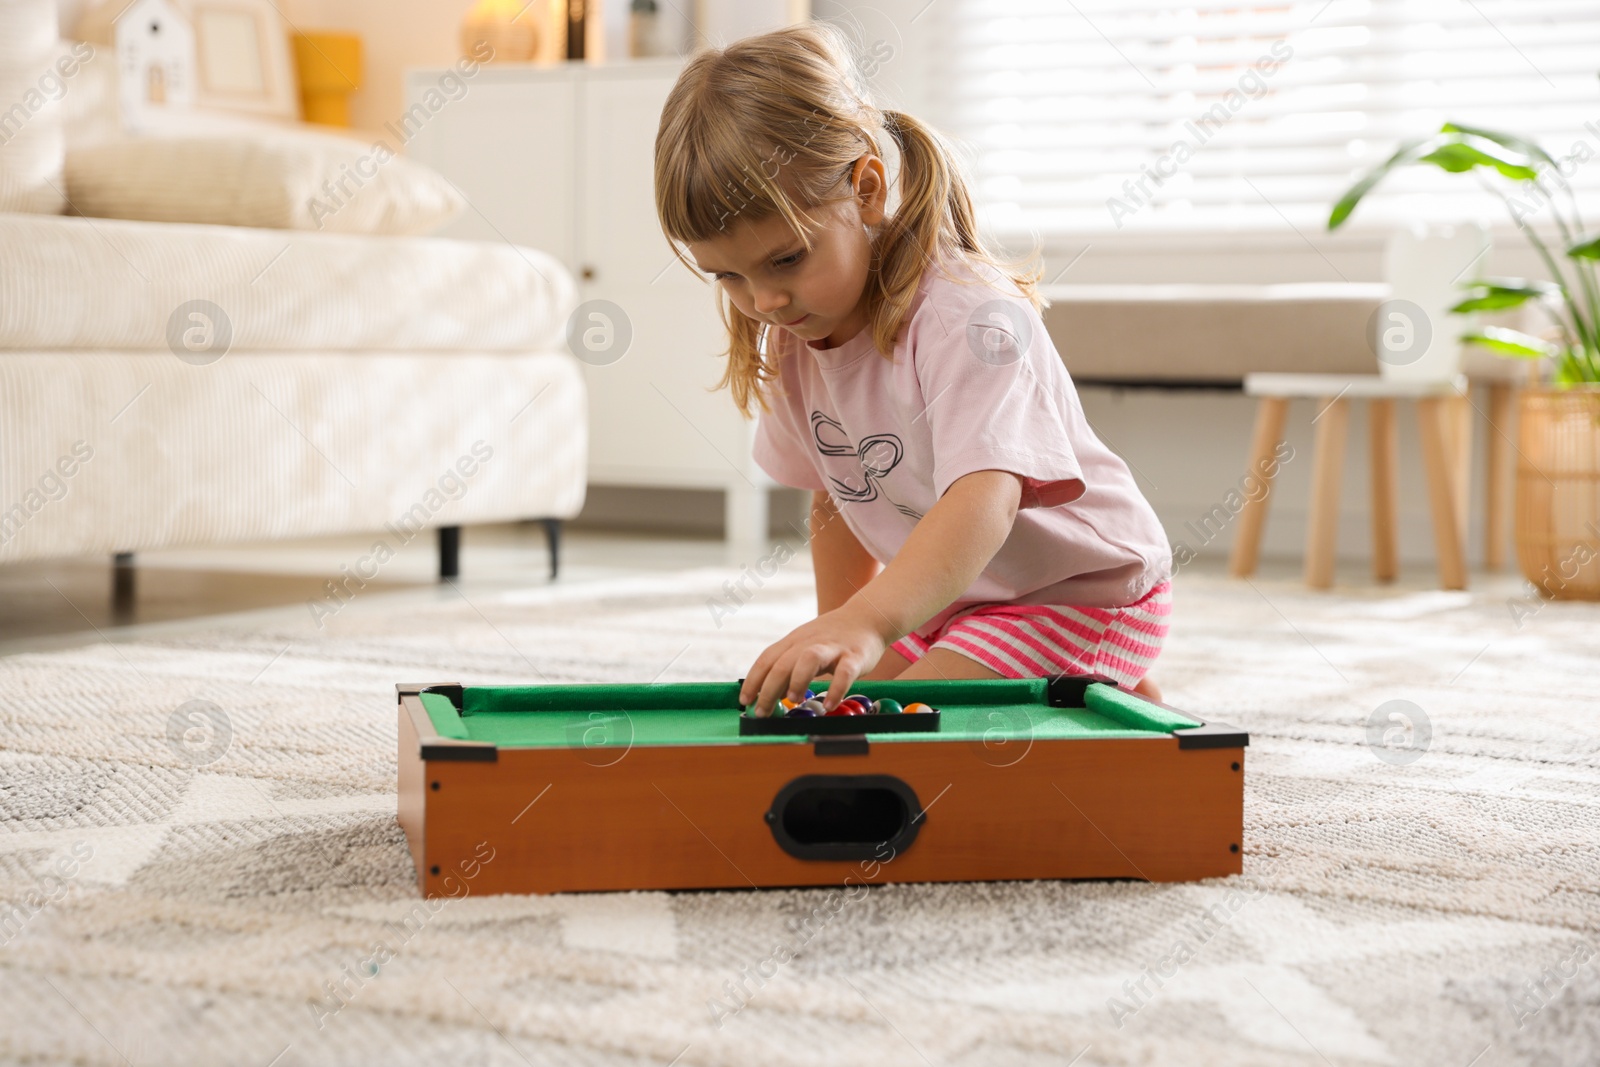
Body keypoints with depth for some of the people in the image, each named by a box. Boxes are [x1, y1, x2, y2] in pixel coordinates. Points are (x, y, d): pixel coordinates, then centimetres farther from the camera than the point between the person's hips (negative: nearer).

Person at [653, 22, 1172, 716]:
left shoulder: (966, 317, -29)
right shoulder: (793, 336, -3)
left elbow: (983, 501, -46)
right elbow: (836, 499, 12)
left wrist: (869, 622, -61)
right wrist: (833, 639, 5)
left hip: (1084, 593, -9)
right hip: (953, 601, 10)